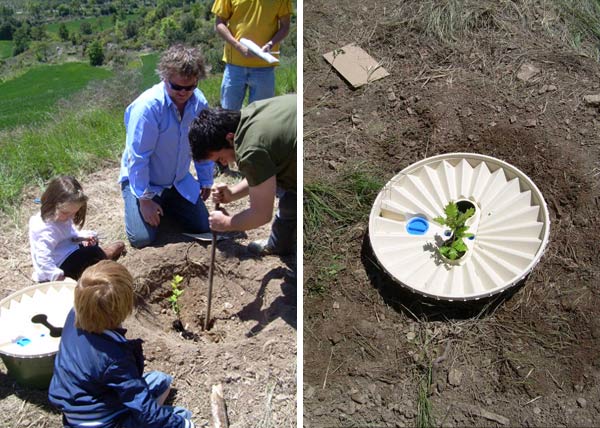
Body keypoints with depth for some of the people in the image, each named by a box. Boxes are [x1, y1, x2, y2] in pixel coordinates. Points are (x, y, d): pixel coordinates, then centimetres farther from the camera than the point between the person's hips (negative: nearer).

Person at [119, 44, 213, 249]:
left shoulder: (199, 102, -11)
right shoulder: (147, 106, -28)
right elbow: (138, 157, -24)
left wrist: (206, 182, 7)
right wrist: (144, 199, -21)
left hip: (180, 182, 5)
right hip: (142, 180, -4)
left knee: (202, 227, -1)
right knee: (143, 238, -15)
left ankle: (166, 204, 26)